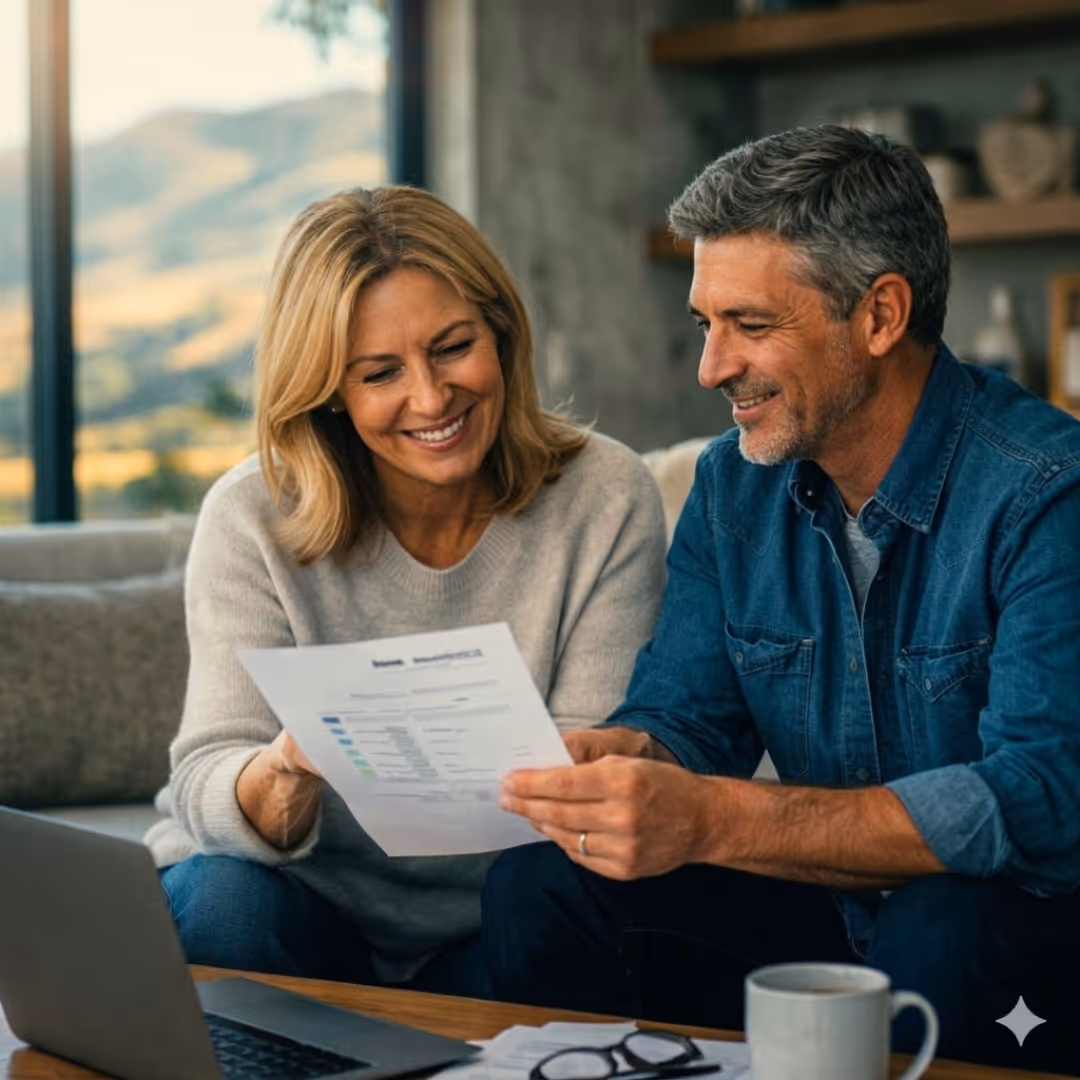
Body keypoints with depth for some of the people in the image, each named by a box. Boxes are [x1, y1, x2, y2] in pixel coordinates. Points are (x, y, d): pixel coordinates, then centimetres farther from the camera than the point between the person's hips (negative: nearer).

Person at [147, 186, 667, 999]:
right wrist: (288, 769, -41)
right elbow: (206, 792, -17)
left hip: (493, 929, 0)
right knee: (222, 907, -31)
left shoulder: (606, 500, -9)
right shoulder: (253, 519, -10)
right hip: (313, 898, 0)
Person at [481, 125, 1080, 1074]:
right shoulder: (734, 487, 4)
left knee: (937, 936, -38)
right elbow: (683, 716, 4)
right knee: (537, 889, -12)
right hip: (826, 914, 6)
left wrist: (712, 820, -38)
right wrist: (601, 756, -23)